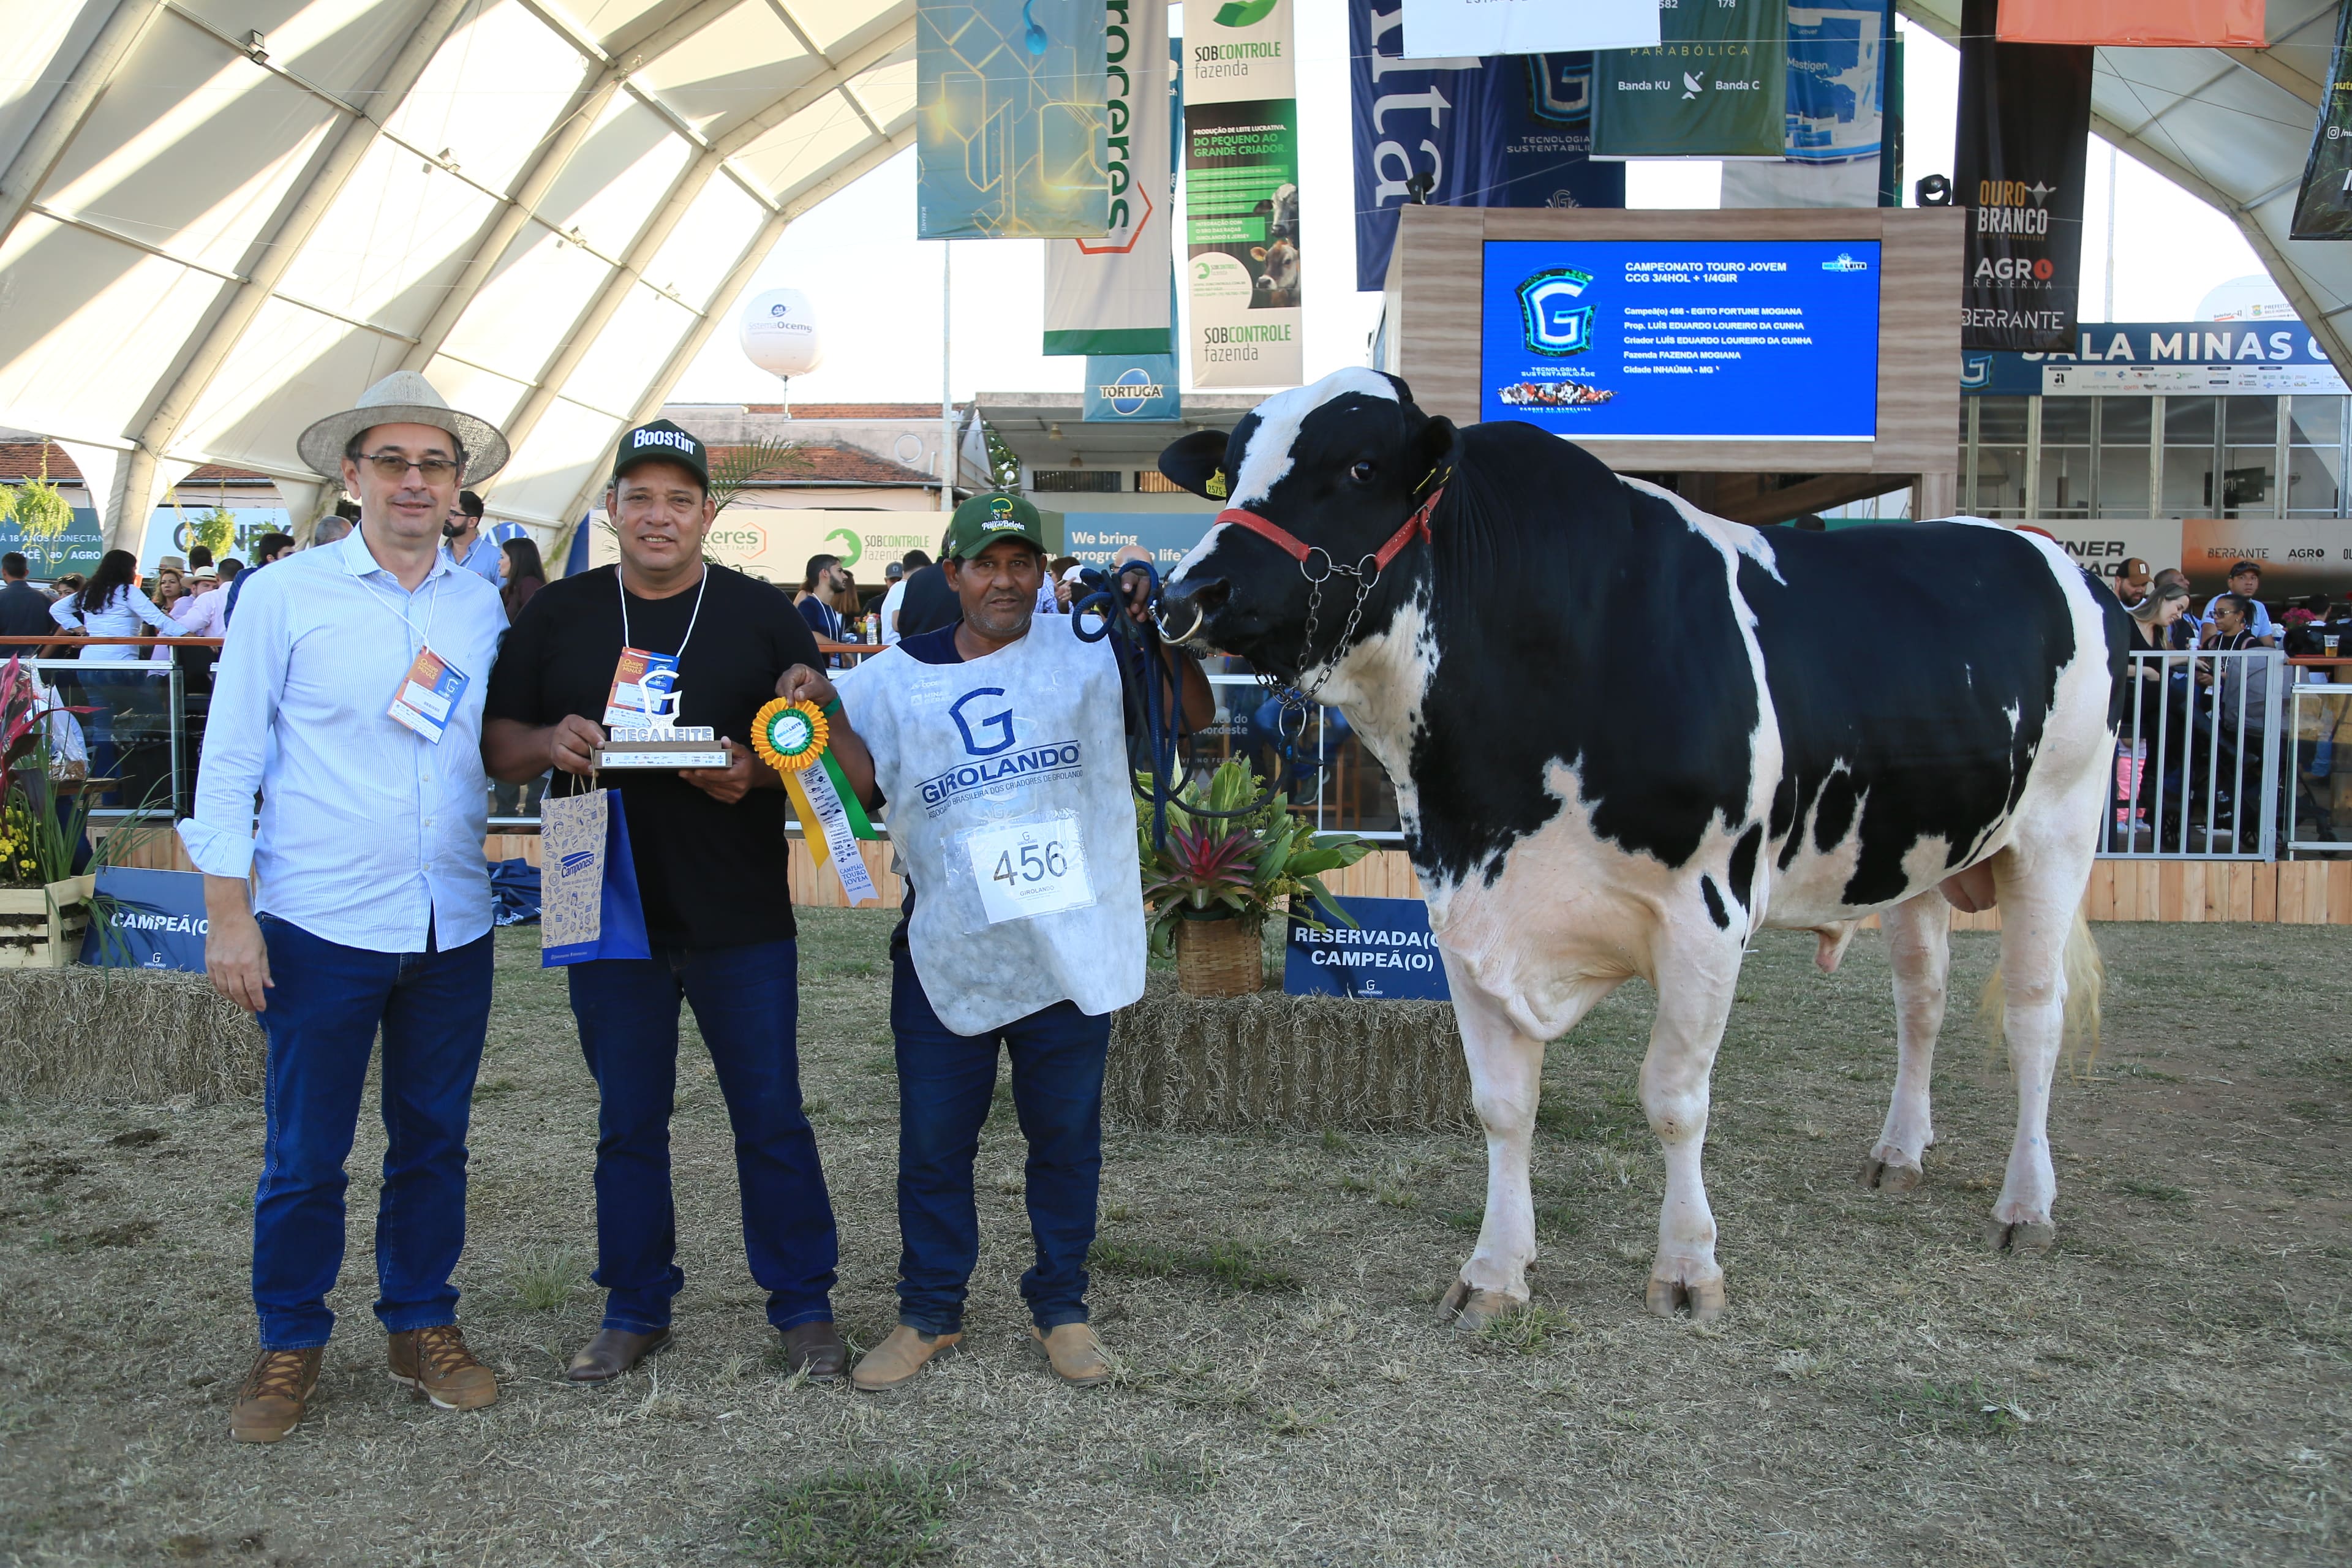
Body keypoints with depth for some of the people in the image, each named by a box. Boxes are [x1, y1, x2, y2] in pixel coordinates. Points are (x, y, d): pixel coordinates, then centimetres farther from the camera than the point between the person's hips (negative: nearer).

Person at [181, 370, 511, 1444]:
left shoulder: (482, 606, 8)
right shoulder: (283, 595, -2)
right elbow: (230, 761, -3)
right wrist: (229, 914, -7)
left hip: (452, 923, 3)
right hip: (321, 922, -3)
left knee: (433, 1142, 13)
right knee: (304, 1153, 5)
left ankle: (422, 1327, 29)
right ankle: (290, 1346, 24)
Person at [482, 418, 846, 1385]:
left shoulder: (763, 614, 3)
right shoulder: (557, 614, 8)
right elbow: (497, 745, 8)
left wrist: (757, 772, -18)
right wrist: (549, 743, -14)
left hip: (740, 921, -1)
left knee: (771, 1118, 4)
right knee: (628, 1123, 12)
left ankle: (804, 1306, 18)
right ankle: (635, 1310, 27)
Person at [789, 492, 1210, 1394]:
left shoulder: (1087, 652, 2)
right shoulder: (896, 676, 7)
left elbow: (1193, 714, -2)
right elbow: (871, 791, 5)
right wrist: (826, 713, -7)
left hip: (1071, 949, -1)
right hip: (945, 954, 1)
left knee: (1065, 1137, 11)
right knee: (933, 1142, 10)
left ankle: (1060, 1308, 28)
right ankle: (929, 1312, 27)